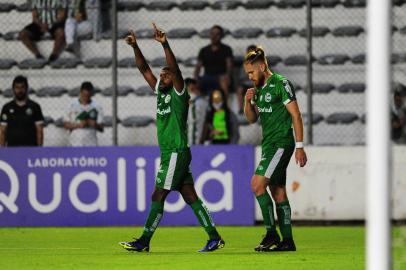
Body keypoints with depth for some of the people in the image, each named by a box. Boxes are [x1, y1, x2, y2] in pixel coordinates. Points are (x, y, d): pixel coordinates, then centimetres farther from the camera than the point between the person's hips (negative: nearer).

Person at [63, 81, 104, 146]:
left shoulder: (97, 107, 5)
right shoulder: (72, 106, 4)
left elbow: (101, 128, 4)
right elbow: (66, 125, 3)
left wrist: (95, 125, -18)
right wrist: (78, 125, -13)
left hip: (91, 144, 1)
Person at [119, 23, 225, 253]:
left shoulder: (178, 94, -7)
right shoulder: (160, 92, 14)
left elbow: (175, 69, -22)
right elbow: (145, 69, 13)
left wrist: (165, 45, -33)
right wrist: (135, 47, 2)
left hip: (177, 153, -9)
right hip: (169, 154, 9)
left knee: (158, 197, -8)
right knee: (190, 197, 7)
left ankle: (144, 242, -6)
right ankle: (214, 238, 7)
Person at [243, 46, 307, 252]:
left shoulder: (281, 84, -11)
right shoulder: (259, 88, 15)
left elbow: (296, 115, -13)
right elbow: (252, 119, 20)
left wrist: (300, 147, -17)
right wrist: (248, 102, -1)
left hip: (281, 144, -9)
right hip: (269, 144, 9)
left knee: (257, 184, -17)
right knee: (278, 192, 7)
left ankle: (271, 233, -12)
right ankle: (287, 241, 9)